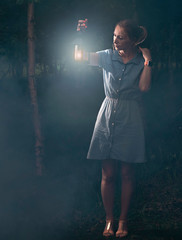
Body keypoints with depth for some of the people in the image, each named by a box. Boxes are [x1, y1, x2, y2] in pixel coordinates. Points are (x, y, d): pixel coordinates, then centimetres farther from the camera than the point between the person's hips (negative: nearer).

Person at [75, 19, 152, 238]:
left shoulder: (141, 61, -1)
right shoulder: (108, 57, 4)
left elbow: (144, 87, -15)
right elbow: (82, 55, -3)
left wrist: (147, 61, -12)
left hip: (129, 119, -1)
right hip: (107, 117, 1)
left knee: (127, 173, 4)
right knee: (107, 174, 2)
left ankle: (123, 220, 14)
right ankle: (109, 219, 13)